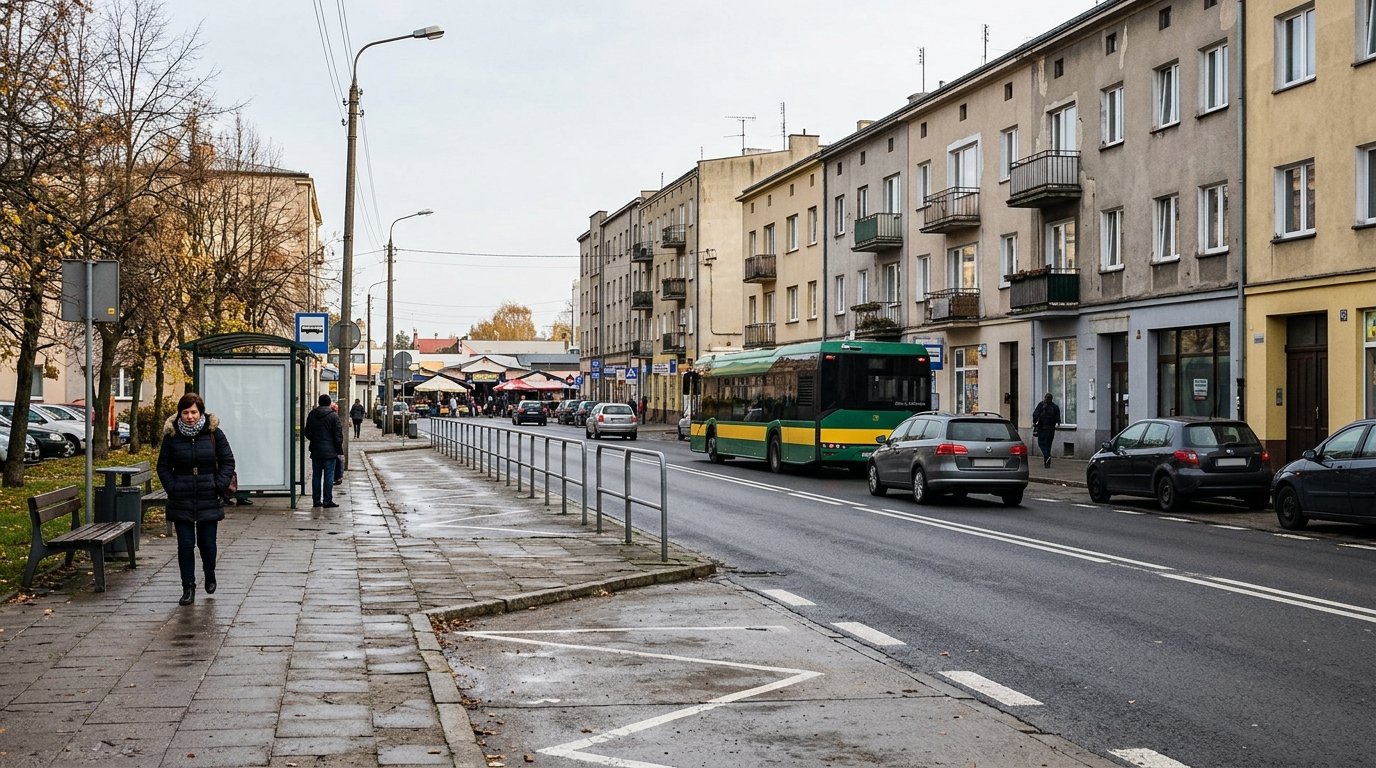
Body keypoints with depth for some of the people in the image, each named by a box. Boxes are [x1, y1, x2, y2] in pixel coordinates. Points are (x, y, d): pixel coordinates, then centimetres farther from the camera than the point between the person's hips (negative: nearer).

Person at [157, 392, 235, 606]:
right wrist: (171, 488, -5)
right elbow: (163, 466, 7)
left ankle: (209, 575, 33)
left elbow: (228, 461, 4)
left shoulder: (213, 433, -1)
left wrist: (219, 486, -7)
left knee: (207, 543, 5)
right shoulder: (172, 436, 0)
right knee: (185, 544, 0)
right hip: (181, 502, 0)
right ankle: (188, 588, 9)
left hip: (208, 500, 0)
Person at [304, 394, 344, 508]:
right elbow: (338, 434, -9)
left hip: (315, 451, 4)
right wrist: (339, 449, 0)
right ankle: (327, 500, -3)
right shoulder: (333, 416, -8)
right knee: (328, 476, -1)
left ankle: (316, 500, 11)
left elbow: (307, 433, 13)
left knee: (316, 476, 10)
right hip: (329, 451, -4)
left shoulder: (311, 415, 5)